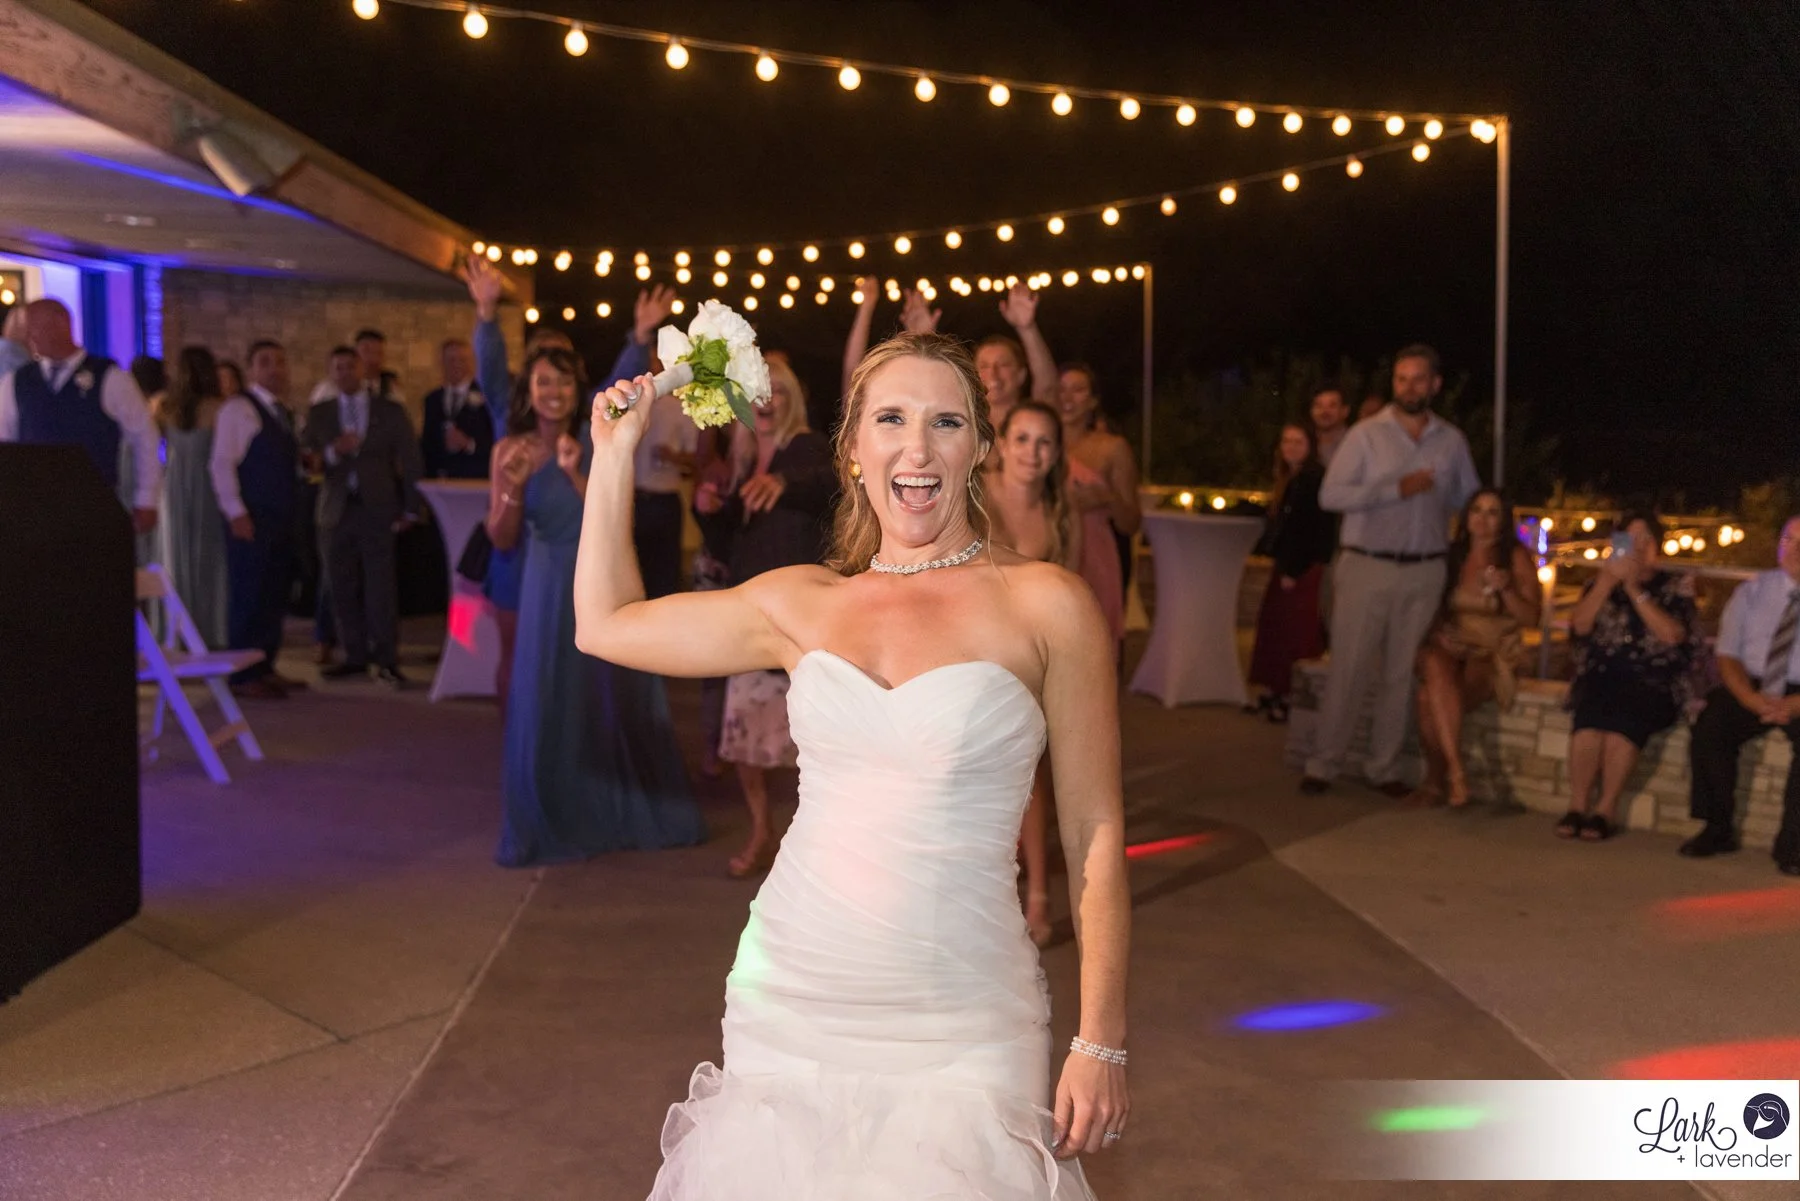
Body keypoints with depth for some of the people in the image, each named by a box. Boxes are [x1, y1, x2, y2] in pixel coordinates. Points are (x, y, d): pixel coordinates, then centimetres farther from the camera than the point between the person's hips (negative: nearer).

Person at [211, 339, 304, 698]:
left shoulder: (283, 413, 18)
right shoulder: (239, 408, -7)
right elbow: (221, 463, -13)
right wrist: (236, 513, -17)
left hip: (281, 518, 8)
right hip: (252, 519, -8)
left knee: (275, 596, 10)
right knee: (249, 596, -5)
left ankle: (266, 667, 18)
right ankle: (243, 674, 1)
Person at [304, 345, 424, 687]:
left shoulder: (390, 412, 8)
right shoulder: (319, 414, 12)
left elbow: (410, 460, 7)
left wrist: (410, 509, 2)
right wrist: (333, 451, -16)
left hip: (378, 510, -2)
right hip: (337, 512, 2)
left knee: (381, 588, -6)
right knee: (343, 590, 3)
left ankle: (387, 661, 0)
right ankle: (355, 658, 12)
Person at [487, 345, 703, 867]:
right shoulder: (511, 450, -3)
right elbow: (502, 539, -5)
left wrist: (576, 474, -23)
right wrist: (515, 488, -21)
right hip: (550, 590, 0)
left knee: (617, 702, 10)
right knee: (548, 709, 4)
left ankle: (620, 814, 28)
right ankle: (554, 823, 20)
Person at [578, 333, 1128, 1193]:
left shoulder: (1046, 605, -6)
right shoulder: (802, 604, 5)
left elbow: (1094, 833, -4)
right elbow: (605, 624, 15)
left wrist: (1101, 1045, -7)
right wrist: (614, 453, 16)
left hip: (957, 1033, -3)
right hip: (789, 1002, 3)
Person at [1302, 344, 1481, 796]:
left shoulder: (1452, 441, 9)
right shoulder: (1366, 435, -2)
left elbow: (1469, 499, 23)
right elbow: (1330, 494, -11)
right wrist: (1397, 489, -16)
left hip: (1424, 573, 3)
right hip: (1367, 568, -3)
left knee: (1402, 674, 7)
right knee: (1348, 670, -2)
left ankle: (1384, 768, 17)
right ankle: (1322, 764, 7)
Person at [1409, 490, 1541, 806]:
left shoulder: (1516, 558, 4)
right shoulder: (1452, 556, 11)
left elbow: (1531, 618, -1)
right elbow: (1436, 607, 16)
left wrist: (1506, 590, -17)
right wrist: (1438, 633, -5)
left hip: (1494, 654, -2)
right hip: (1452, 648, 2)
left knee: (1431, 697, -32)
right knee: (1436, 668, -37)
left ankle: (1435, 779, -15)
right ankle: (1456, 772, -38)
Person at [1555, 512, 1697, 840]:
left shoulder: (1675, 586, 12)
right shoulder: (1603, 581, 19)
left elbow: (1672, 635, -6)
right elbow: (1579, 625, 3)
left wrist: (1634, 589, -7)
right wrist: (1608, 580, -4)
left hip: (1654, 685, -2)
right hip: (1601, 677, 2)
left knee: (1625, 714, -34)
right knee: (1590, 711, -32)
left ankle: (1606, 810, -27)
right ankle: (1577, 806, -28)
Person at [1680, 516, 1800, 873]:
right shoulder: (1751, 591, 9)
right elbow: (1727, 657, 3)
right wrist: (1753, 700, -16)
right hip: (1751, 686, 2)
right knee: (1710, 726, -27)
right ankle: (1717, 830, -14)